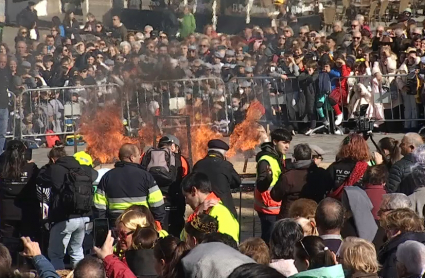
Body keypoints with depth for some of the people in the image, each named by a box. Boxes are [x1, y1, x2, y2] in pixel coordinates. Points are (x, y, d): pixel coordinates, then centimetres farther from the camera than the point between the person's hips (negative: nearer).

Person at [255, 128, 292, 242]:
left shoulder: (281, 157, 7)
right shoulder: (265, 160, -20)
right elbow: (261, 187, -29)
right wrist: (269, 177, -47)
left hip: (278, 206, 9)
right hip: (268, 207, -9)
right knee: (269, 239, -9)